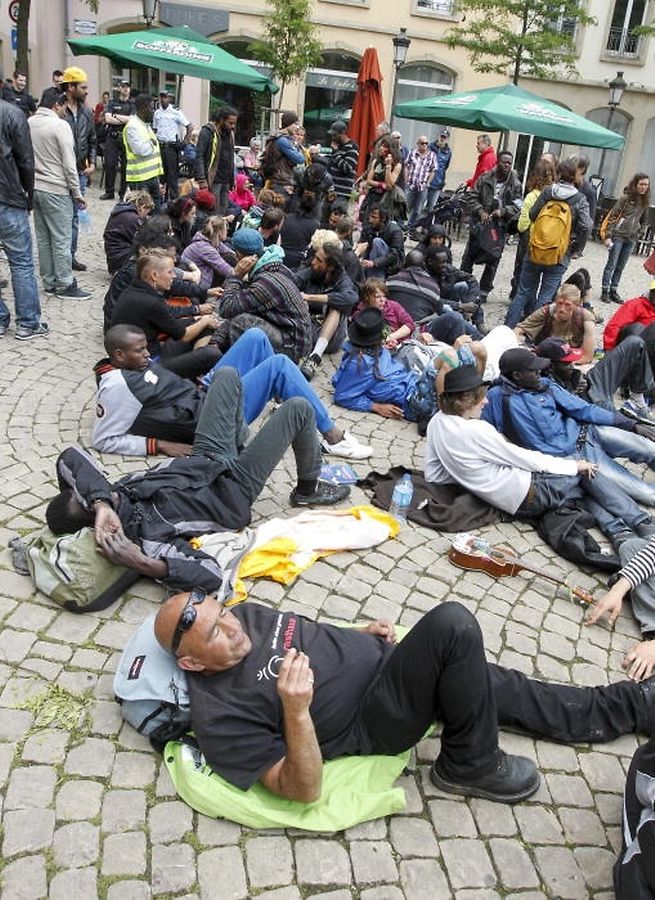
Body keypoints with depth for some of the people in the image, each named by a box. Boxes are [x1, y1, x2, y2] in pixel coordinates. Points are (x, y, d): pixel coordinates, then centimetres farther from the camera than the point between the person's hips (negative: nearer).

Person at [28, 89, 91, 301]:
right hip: (56, 190, -7)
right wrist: (77, 193, -6)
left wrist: (30, 185, 20)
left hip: (35, 188, 7)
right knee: (61, 240, -2)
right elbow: (69, 164, -14)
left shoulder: (28, 123, 7)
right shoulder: (60, 126, -13)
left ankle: (49, 282, 18)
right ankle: (65, 285, 2)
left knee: (43, 238, 12)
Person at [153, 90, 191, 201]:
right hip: (159, 146, 5)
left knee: (172, 173, -3)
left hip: (172, 146, -5)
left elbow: (190, 126, -6)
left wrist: (184, 141, -7)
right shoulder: (157, 113, 10)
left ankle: (174, 198, 3)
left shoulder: (176, 112, -6)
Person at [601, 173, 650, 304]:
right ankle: (604, 291, 4)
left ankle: (613, 291, 16)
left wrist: (638, 231, 8)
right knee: (611, 265, -1)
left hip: (631, 240, 5)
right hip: (618, 236, -5)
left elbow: (644, 220, 22)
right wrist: (608, 236, -13)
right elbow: (612, 217, -9)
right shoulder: (626, 198, -8)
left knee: (620, 267, 9)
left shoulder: (645, 202, 7)